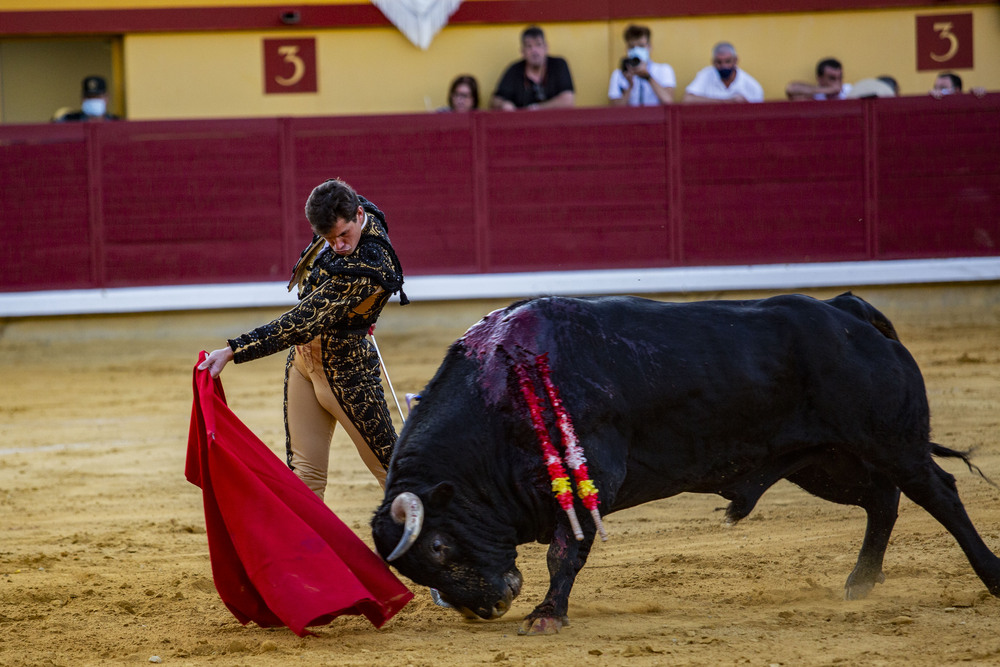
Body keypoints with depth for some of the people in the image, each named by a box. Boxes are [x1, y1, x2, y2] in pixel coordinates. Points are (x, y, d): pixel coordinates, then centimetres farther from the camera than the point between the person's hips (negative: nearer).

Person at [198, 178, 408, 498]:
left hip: (342, 367, -8)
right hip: (304, 355, 8)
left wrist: (232, 352, -33)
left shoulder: (366, 270, -32)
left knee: (387, 463, 3)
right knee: (305, 471, 8)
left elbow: (302, 324, -33)